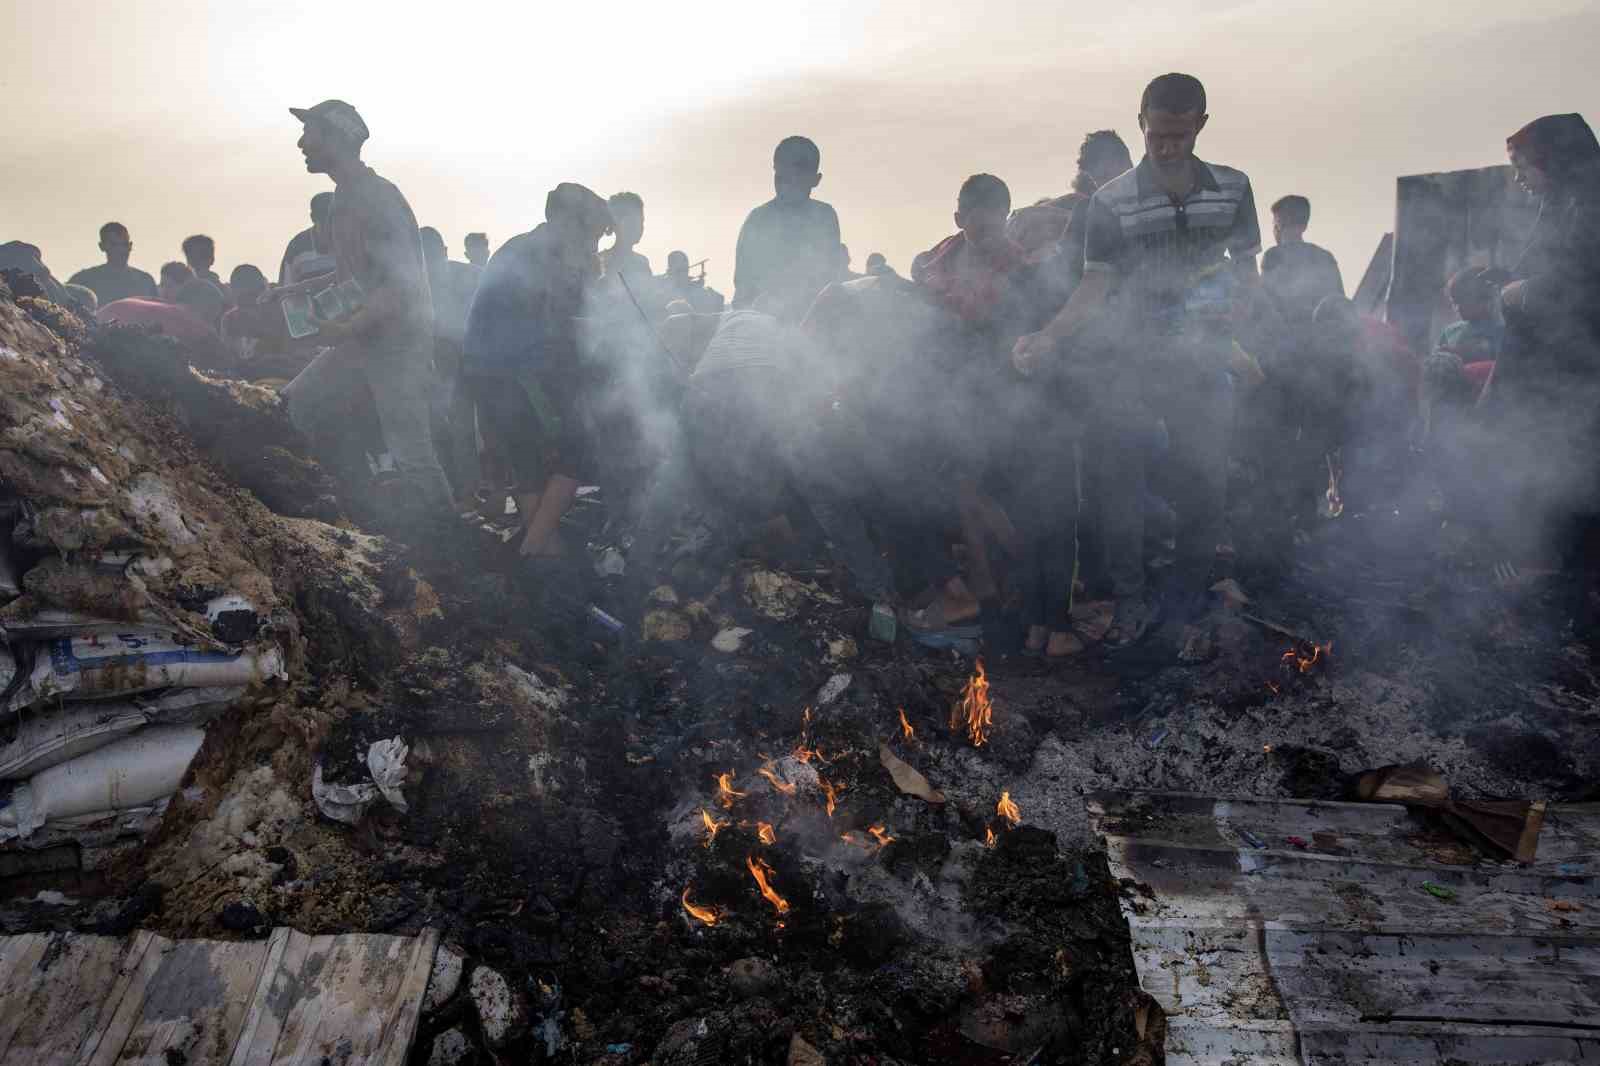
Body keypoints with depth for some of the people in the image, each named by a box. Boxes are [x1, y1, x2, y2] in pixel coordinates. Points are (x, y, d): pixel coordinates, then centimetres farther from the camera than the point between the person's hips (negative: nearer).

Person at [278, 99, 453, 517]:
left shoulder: (378, 197, -16)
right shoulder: (346, 197, 14)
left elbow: (403, 282, -23)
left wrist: (347, 329, -23)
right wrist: (299, 289, 13)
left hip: (398, 341, -10)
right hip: (363, 339, 10)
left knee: (409, 451, -9)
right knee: (303, 402, 10)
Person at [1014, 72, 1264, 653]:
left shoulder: (1232, 188, 2)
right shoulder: (1111, 201, -5)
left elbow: (1247, 268, 12)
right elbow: (1095, 287, -8)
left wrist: (1234, 306, -9)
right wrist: (1047, 337, -23)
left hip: (1205, 367, 2)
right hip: (1132, 366, -1)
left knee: (1202, 485, 6)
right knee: (1122, 486, -1)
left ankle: (1191, 600, 24)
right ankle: (1131, 601, 12)